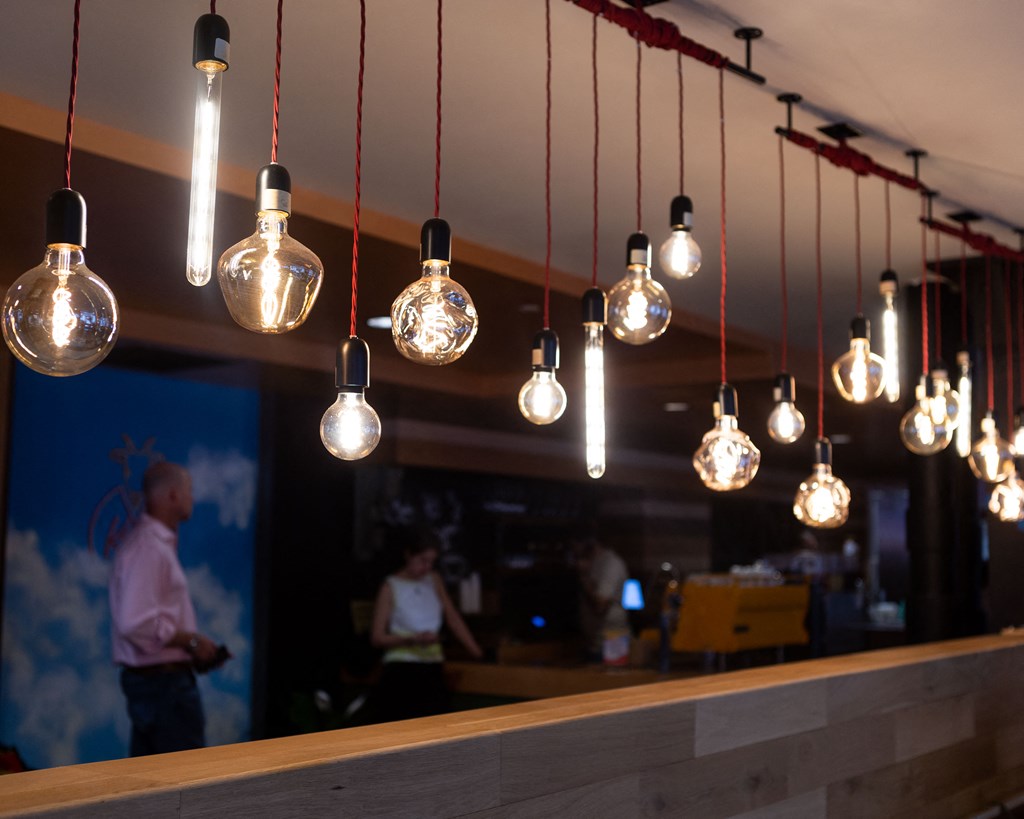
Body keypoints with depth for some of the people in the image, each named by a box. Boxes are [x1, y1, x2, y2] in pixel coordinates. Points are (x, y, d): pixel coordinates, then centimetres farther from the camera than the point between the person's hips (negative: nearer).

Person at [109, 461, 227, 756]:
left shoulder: (157, 543, 15)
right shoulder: (149, 548, -17)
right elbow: (136, 624, -27)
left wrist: (189, 644, 10)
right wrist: (191, 640, -16)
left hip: (150, 679, 10)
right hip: (164, 681, -10)